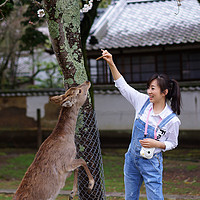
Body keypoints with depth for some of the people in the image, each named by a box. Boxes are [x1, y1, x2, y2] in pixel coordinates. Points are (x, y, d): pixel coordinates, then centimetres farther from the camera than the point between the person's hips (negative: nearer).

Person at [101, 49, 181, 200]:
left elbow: (172, 143, -2)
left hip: (151, 163, -5)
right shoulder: (144, 102, -4)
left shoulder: (172, 120, -15)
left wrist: (155, 144, -19)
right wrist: (111, 64, -7)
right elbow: (122, 85, 2)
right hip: (132, 158, 5)